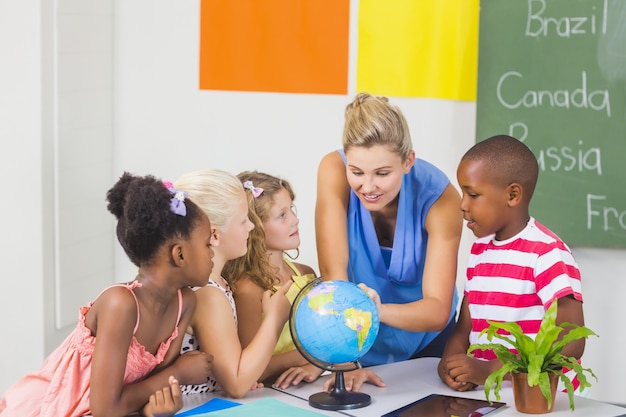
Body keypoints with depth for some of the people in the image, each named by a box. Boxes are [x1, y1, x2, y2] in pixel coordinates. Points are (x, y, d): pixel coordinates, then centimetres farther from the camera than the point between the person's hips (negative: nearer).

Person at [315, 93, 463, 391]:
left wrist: (379, 311, -47)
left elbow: (438, 310, -28)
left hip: (424, 341, 0)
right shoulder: (334, 171, -23)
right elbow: (333, 271, -27)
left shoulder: (439, 196, -24)